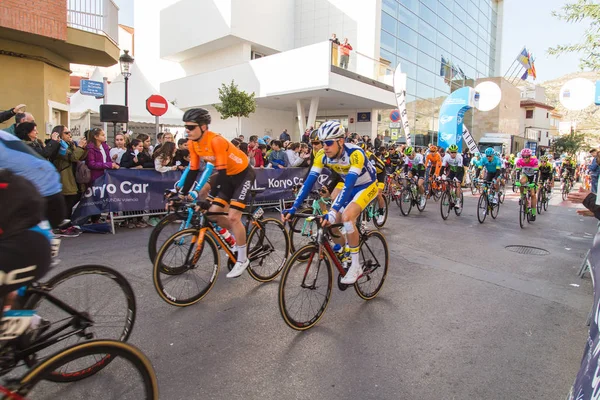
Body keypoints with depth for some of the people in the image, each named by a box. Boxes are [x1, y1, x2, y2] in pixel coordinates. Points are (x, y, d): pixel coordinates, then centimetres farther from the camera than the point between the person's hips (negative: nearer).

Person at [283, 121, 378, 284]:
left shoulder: (355, 154, -35)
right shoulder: (322, 156, -19)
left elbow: (349, 185, -45)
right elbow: (309, 181, -22)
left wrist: (333, 212, -56)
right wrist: (294, 208, -31)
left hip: (367, 186, -6)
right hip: (350, 187, 6)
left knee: (347, 217, -30)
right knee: (330, 224, -7)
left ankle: (356, 266, -15)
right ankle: (345, 254, 21)